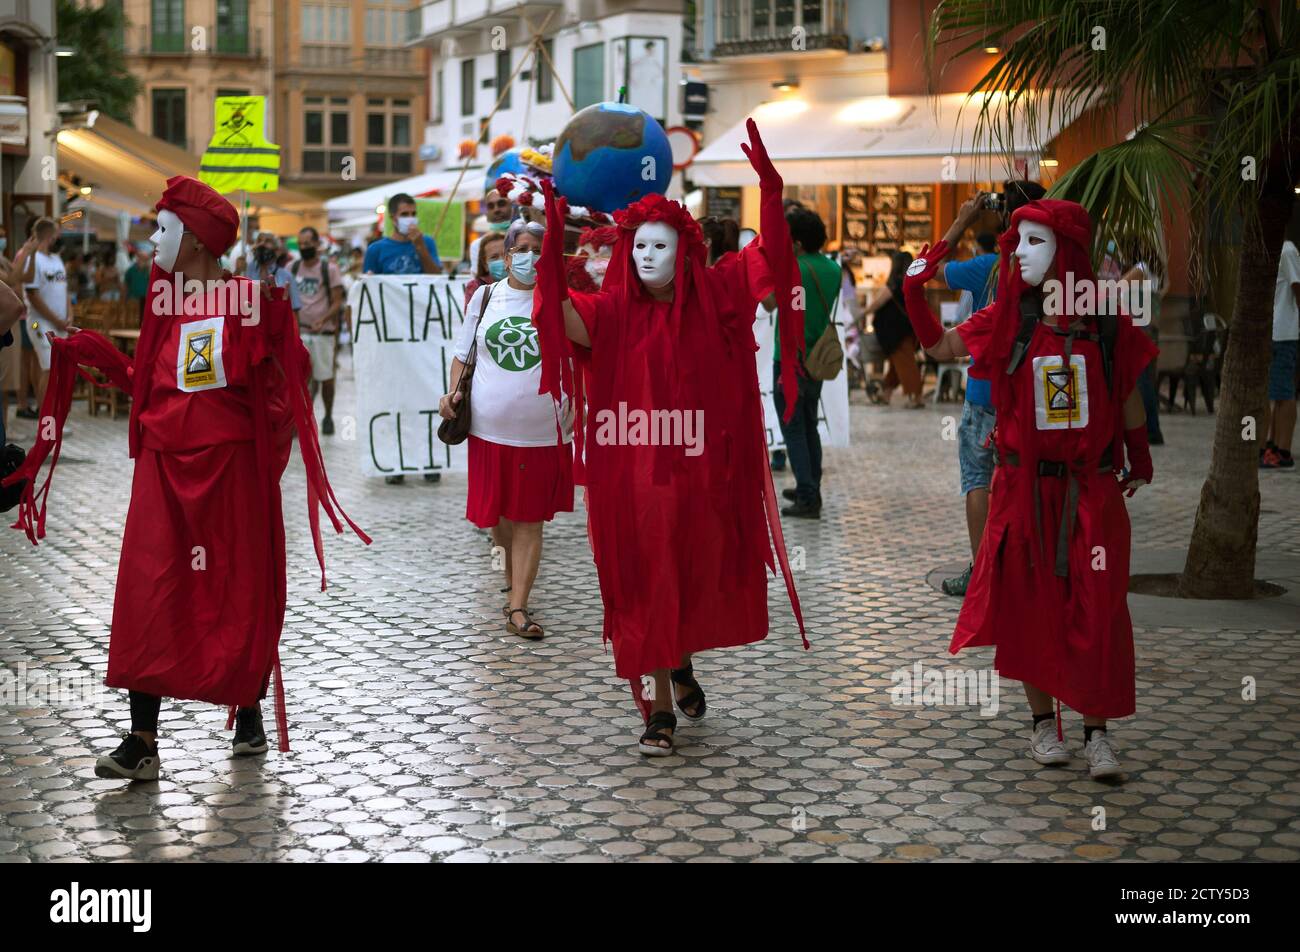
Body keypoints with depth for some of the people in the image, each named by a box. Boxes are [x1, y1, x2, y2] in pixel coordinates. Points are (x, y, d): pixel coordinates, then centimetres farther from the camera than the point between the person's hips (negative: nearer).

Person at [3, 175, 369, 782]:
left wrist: (274, 310, -25)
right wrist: (90, 351, 9)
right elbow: (145, 383, 13)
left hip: (232, 463, -4)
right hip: (166, 462, 5)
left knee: (242, 591, 8)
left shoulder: (254, 299, -6)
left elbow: (290, 374, -11)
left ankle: (248, 711, 29)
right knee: (149, 594, -3)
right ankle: (142, 741, -2)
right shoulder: (165, 302, 11)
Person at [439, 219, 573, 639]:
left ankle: (517, 608, 4)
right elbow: (463, 355, 15)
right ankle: (514, 568, 42)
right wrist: (454, 391, -2)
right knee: (495, 518, 12)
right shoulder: (485, 297, 6)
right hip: (490, 429, 3)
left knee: (529, 521, 0)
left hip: (543, 432, -3)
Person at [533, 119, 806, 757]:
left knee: (698, 578, 15)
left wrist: (769, 186, -22)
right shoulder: (613, 310, -3)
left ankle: (682, 662, 45)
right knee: (643, 588, 3)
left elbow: (768, 255, -8)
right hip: (632, 472, -1)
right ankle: (659, 708, 13)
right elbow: (563, 318, -20)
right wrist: (553, 242, -30)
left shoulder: (712, 297, 0)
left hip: (701, 472, 1)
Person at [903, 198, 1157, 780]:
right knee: (1031, 606, 7)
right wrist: (915, 293, -3)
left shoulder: (1107, 323, -2)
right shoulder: (1008, 319, 0)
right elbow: (939, 348, 9)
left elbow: (1127, 395, 10)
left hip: (1092, 490, -1)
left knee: (1097, 611, -3)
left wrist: (1139, 460, 19)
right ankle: (1042, 722, 21)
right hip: (1025, 487, 1)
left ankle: (1097, 732, 7)